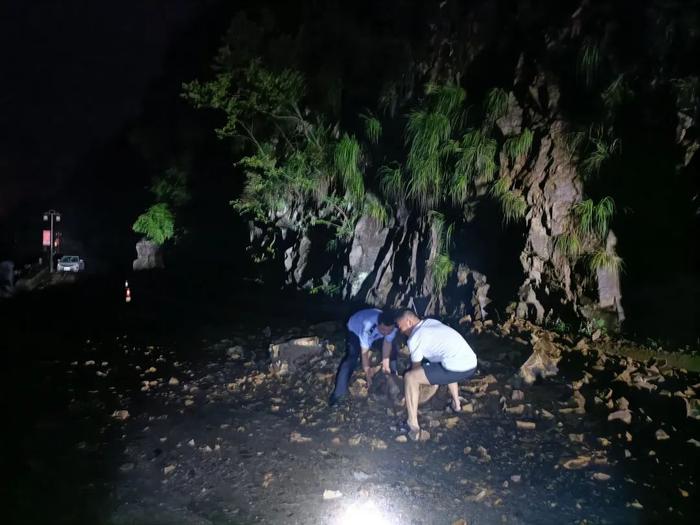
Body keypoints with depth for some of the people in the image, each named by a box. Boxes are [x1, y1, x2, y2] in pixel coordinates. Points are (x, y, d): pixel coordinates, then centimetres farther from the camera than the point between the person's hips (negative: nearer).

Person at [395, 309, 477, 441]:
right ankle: (456, 404, 43)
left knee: (409, 377, -5)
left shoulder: (414, 338, 0)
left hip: (458, 368, -9)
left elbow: (416, 368, 10)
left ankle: (413, 426, -4)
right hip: (472, 364, 9)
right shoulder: (431, 322, 23)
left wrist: (416, 399, 27)